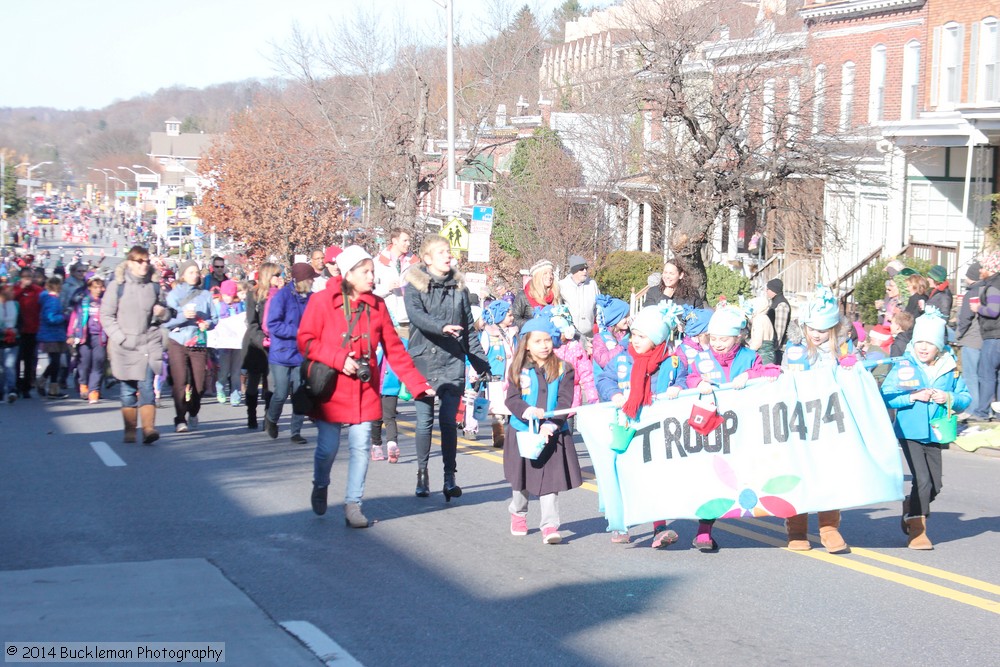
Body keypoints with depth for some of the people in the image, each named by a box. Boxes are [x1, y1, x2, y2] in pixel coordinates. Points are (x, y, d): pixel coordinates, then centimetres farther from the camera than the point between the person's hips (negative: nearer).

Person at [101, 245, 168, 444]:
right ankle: (129, 431, 14)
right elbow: (106, 316, 1)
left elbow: (165, 313, 19)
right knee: (128, 390, 6)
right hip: (125, 346, 0)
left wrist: (162, 313, -5)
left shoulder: (155, 285, 9)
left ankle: (148, 428, -21)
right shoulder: (118, 286, 1)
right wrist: (120, 338, -9)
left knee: (147, 386, -12)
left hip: (150, 342, 0)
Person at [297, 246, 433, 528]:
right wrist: (339, 359, -17)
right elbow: (305, 341, -6)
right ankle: (320, 486, 32)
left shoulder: (377, 306, 5)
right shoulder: (322, 301, -5)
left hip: (365, 391, 3)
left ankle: (353, 504, 10)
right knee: (327, 447, 0)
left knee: (361, 447, -2)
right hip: (331, 390, -3)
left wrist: (418, 384, 1)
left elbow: (395, 350, 7)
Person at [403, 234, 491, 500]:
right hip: (423, 360, -2)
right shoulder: (415, 285, 1)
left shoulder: (458, 286, 11)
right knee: (425, 420, 2)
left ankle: (449, 477, 3)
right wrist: (442, 327, -34)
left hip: (453, 361, 2)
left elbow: (469, 328, 14)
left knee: (448, 420, -2)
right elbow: (416, 315, -17)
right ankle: (422, 475, 14)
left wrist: (481, 362, 11)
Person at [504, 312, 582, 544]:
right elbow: (512, 399, -7)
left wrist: (551, 424, -20)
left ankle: (549, 525, -8)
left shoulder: (563, 369, -2)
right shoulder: (518, 370, 0)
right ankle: (518, 513, 40)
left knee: (550, 480, -8)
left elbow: (564, 401, -8)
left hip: (553, 433, -2)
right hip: (522, 431, 2)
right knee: (521, 477, 17)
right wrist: (529, 412, -25)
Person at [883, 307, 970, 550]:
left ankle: (910, 513, 36)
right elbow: (886, 397, -10)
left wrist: (950, 398, -15)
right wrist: (913, 396, -22)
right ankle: (916, 530, 0)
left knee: (935, 485, 10)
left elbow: (965, 398, 5)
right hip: (910, 432, -4)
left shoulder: (950, 368, 1)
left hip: (935, 434, 4)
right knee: (922, 480, -12)